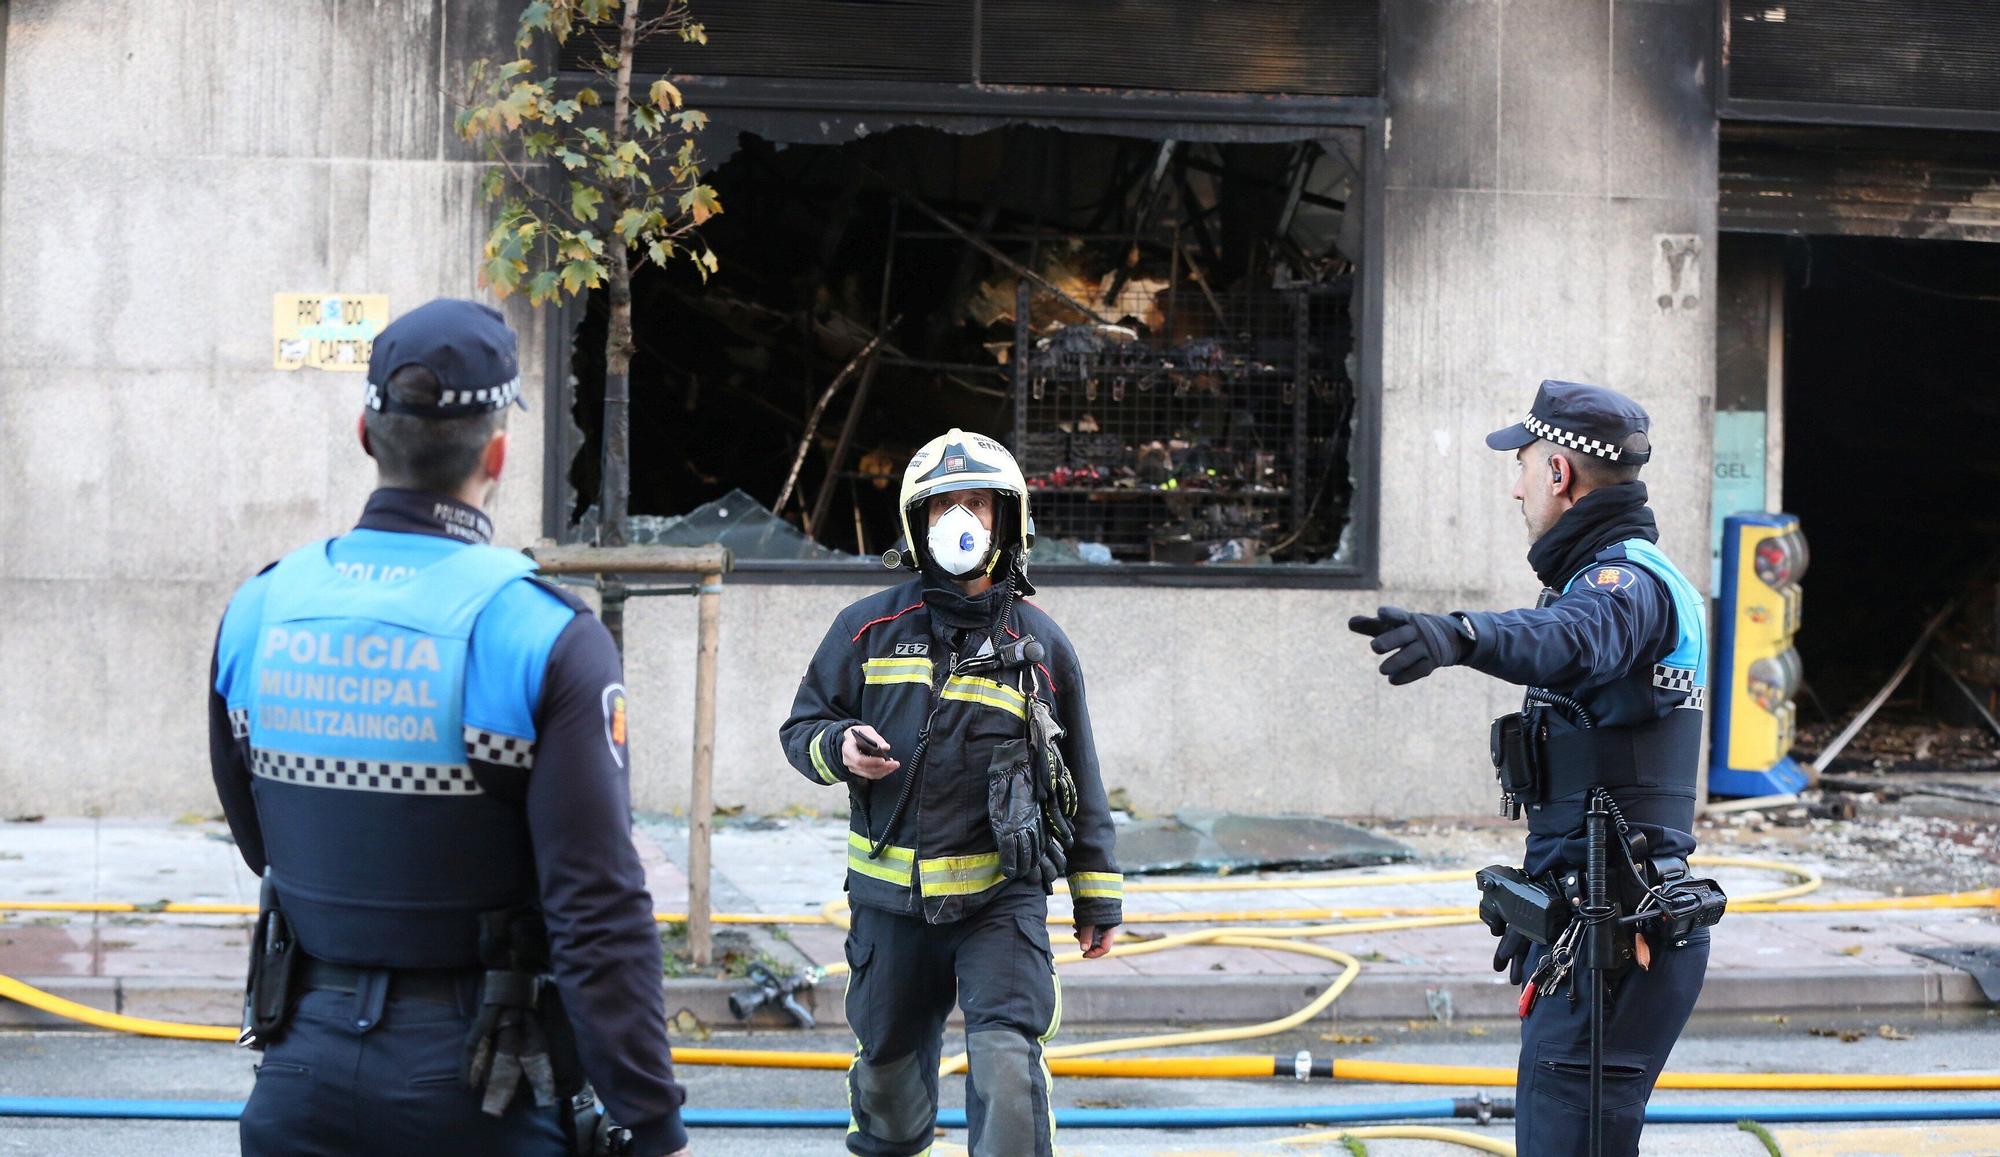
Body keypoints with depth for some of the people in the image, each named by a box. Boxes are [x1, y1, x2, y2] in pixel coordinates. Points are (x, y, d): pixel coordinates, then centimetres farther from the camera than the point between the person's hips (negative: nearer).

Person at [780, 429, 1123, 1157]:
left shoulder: (1039, 645, 4)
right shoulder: (869, 629, 4)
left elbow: (1079, 777, 10)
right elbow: (801, 726, 10)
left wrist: (1098, 897, 10)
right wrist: (839, 749, -14)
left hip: (1002, 898, -2)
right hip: (890, 898, 2)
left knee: (1007, 1063, -18)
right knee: (889, 1062, 16)